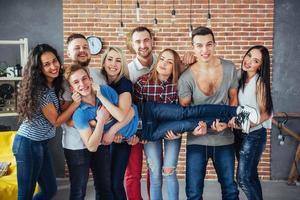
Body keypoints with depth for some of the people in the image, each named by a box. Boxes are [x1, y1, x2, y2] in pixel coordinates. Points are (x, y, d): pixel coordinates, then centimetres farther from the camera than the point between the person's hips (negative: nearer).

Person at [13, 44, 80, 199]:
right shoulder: (40, 91, -21)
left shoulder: (53, 85, 6)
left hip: (41, 143, 9)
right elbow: (56, 121, -14)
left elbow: (58, 113, 12)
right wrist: (76, 103, -19)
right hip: (28, 144, -9)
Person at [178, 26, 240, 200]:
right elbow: (184, 108, -4)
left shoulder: (229, 68, -6)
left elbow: (233, 98, 4)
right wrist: (194, 125, -23)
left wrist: (227, 120, -13)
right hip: (197, 140, -2)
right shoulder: (186, 78, -13)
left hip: (224, 138, 2)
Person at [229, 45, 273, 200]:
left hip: (254, 134, -6)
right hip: (239, 133, 6)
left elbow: (265, 113, -14)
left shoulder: (260, 82, -13)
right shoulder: (241, 78, 3)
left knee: (243, 178, -6)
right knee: (250, 175, 15)